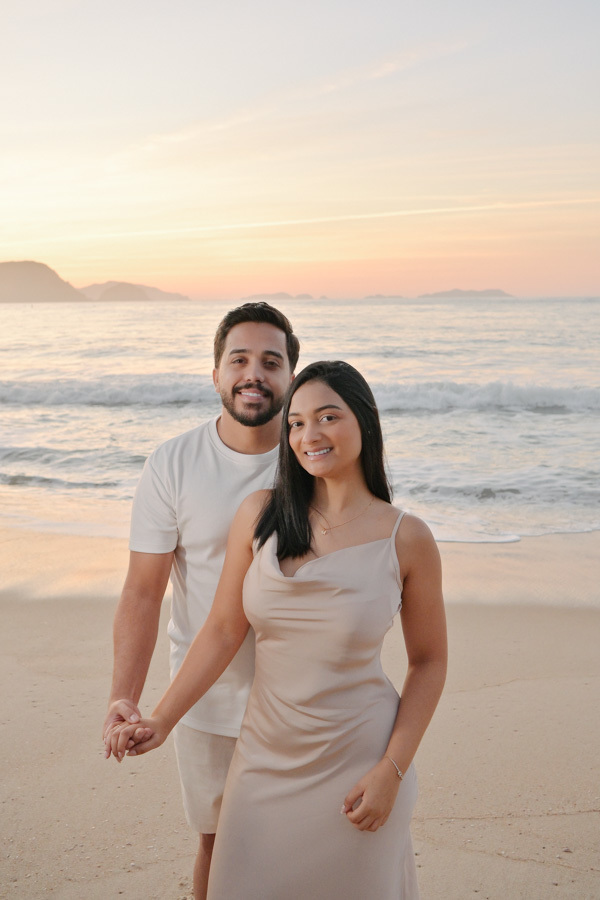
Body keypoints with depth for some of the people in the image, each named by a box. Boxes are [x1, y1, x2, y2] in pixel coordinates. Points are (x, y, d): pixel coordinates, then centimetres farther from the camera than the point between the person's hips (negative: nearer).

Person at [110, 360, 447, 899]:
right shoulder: (260, 516, -5)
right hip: (266, 754, 2)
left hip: (357, 762, -2)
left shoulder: (407, 539, -10)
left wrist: (392, 771, -7)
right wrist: (161, 721, -3)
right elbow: (224, 630, -1)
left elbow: (428, 661, -2)